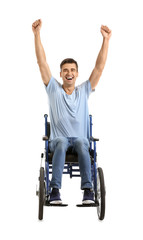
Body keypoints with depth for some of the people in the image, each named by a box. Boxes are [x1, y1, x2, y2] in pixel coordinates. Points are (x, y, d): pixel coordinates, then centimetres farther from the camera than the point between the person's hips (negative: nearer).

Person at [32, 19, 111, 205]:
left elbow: (99, 67, 5)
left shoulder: (84, 91, 13)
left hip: (80, 138, 1)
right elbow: (42, 62, 2)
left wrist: (106, 40, -3)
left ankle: (88, 189, -44)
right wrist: (37, 34, -6)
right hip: (58, 139, -1)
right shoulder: (53, 89, 10)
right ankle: (55, 190, -43)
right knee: (61, 143, -37)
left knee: (82, 144, -35)